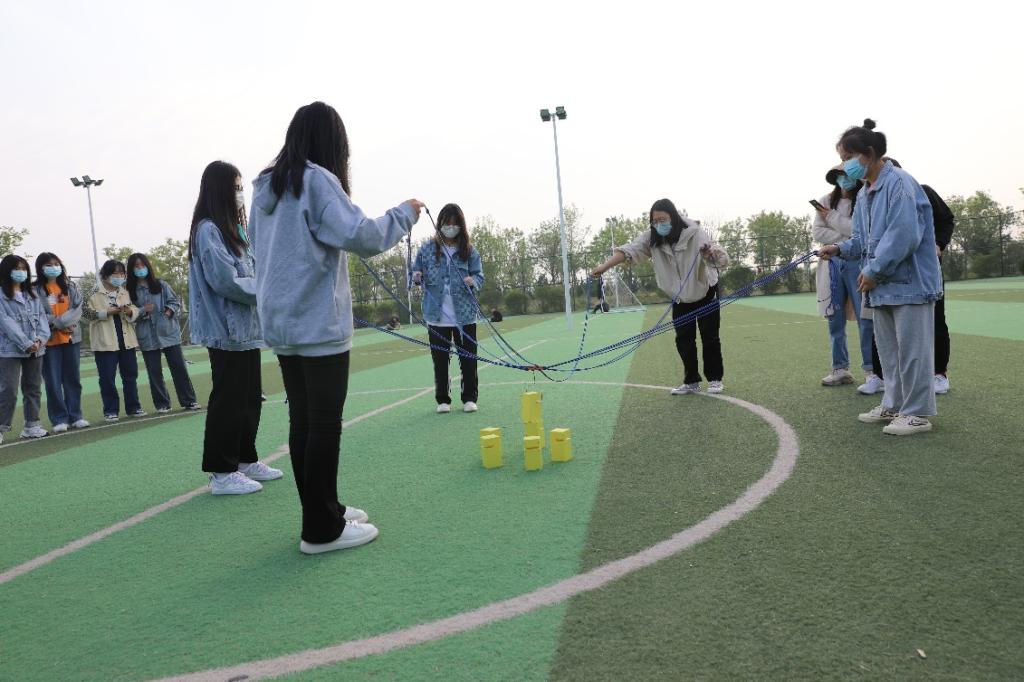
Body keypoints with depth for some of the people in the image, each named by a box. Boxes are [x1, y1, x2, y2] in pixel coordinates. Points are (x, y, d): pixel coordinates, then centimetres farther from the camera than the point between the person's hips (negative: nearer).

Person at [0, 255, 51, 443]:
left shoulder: (32, 295, 15)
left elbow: (42, 317, 7)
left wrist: (41, 339, -10)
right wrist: (26, 344, -17)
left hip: (36, 349, 6)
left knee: (33, 388, 10)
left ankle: (32, 425, 17)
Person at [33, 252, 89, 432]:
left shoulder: (71, 286, 8)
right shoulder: (36, 290, -3)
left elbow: (78, 309, -1)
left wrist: (60, 321, -14)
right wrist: (59, 324, -15)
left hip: (71, 338, 3)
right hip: (50, 340, -3)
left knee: (73, 379, 7)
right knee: (53, 382, 1)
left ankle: (75, 416, 15)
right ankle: (59, 419, 7)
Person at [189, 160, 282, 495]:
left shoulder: (231, 229, 17)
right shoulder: (208, 230, -12)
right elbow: (225, 281, -19)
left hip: (246, 329, 9)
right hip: (227, 331, -9)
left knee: (250, 399, 14)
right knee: (228, 401, -4)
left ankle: (246, 461, 26)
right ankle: (221, 473, 5)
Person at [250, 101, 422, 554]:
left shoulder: (266, 187, 13)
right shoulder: (317, 181, -10)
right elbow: (361, 236, -17)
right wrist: (404, 214, -3)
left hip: (281, 323, 8)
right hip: (318, 324, -8)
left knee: (302, 421, 12)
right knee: (324, 424, -3)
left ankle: (323, 511, 22)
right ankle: (322, 529, 3)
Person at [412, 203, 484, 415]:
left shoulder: (469, 250, 1)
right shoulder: (427, 249, 2)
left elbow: (479, 276, 2)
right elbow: (416, 273, 9)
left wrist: (473, 281, -20)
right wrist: (417, 277, -14)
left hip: (464, 315, 0)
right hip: (437, 315, 0)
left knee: (468, 358, 5)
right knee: (440, 359, 7)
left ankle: (470, 398, 16)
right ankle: (443, 400, 18)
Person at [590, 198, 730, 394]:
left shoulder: (694, 234, -27)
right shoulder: (652, 238, -16)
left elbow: (724, 259, -34)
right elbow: (629, 250, -27)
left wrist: (712, 253, -59)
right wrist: (604, 266, -42)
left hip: (705, 292, -4)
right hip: (680, 297, 4)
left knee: (709, 337, 1)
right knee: (683, 340, 4)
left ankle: (715, 379, 15)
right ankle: (691, 382, 14)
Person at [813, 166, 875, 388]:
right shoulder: (826, 201, 11)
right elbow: (817, 232, 1)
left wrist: (832, 217, -5)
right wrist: (847, 238, -8)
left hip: (857, 263, -4)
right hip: (832, 263, 4)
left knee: (865, 318, -6)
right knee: (835, 319, 7)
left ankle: (871, 369, -1)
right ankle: (840, 369, 15)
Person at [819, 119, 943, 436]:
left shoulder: (899, 183, -15)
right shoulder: (863, 192, 13)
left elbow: (903, 235, -22)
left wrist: (874, 271, -18)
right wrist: (839, 248, -1)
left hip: (909, 282, -9)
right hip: (881, 285, 9)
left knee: (911, 348, -3)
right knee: (888, 349, 15)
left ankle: (917, 413, 6)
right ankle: (894, 405, 27)